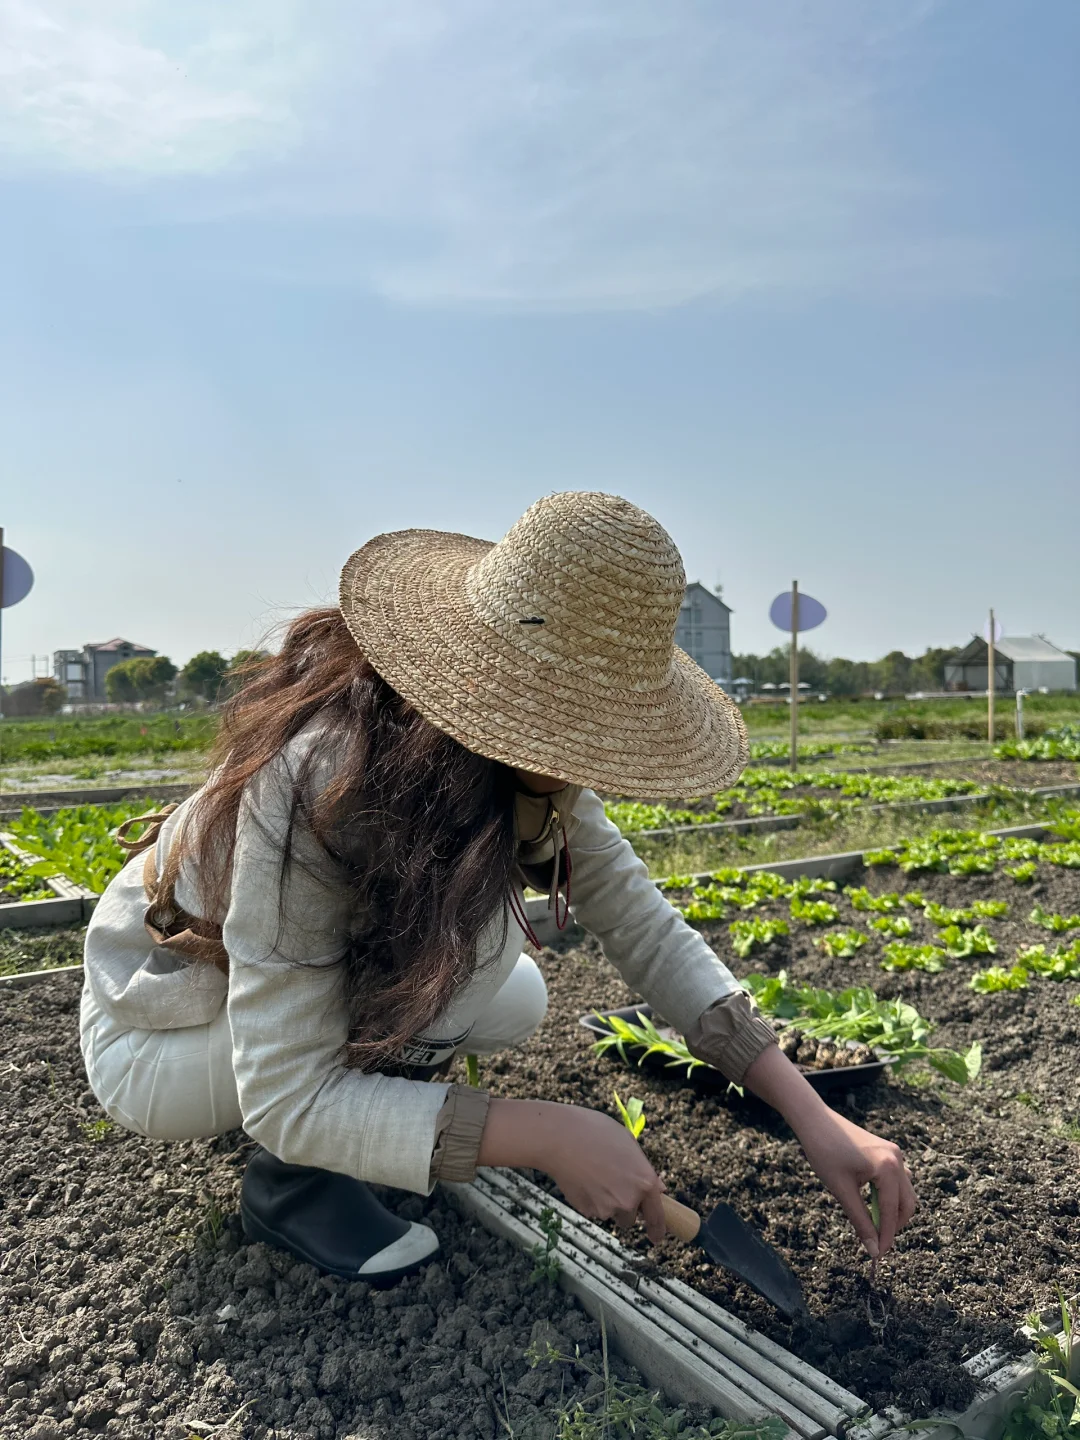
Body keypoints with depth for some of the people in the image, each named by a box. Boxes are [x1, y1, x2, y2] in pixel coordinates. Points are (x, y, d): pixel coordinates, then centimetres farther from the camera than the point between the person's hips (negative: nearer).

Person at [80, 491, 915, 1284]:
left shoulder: (517, 759, -16)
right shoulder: (314, 782, -38)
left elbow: (649, 930, -14)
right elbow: (285, 1099, -34)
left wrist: (811, 1114, -20)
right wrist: (547, 1135, -37)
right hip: (153, 1043, -7)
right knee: (468, 927, -29)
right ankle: (296, 1180, -9)